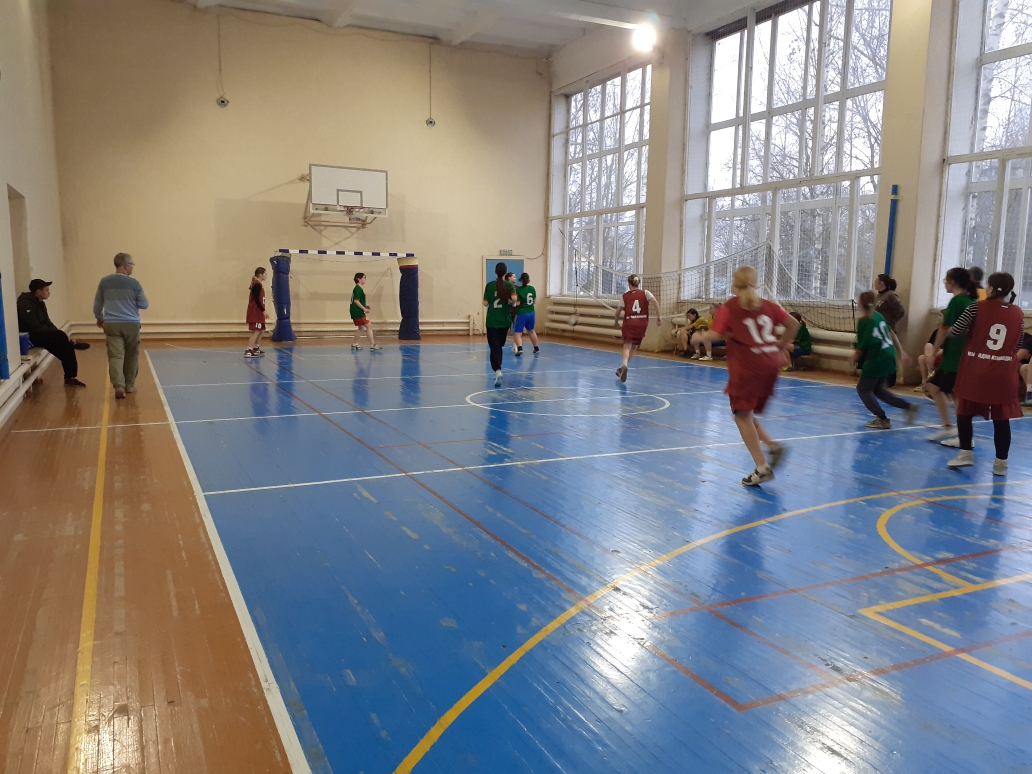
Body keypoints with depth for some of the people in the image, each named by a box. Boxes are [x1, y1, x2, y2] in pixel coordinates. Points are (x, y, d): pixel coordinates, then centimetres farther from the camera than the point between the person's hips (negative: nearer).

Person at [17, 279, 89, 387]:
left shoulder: (40, 303, 9)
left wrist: (57, 332, -7)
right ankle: (72, 344, 2)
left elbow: (47, 323, 10)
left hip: (39, 335, 9)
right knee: (60, 336, -30)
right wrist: (57, 332, -20)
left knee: (65, 345, -12)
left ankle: (70, 378, -10)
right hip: (29, 338, -9)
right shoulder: (25, 305, -19)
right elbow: (36, 328, -25)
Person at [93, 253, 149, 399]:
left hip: (111, 324, 2)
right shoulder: (134, 283, -7)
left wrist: (99, 318, 31)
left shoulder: (104, 282, 3)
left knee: (115, 356, -4)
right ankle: (129, 385, 21)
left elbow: (97, 304, 13)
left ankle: (119, 386, -18)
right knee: (131, 356, 13)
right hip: (131, 324, -1)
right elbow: (144, 305, 0)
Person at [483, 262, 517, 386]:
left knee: (494, 347, -4)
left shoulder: (489, 285, -2)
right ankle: (498, 370, 26)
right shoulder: (509, 285, -2)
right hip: (504, 320, 2)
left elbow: (485, 303, 0)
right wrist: (513, 303, 3)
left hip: (492, 321, -1)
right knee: (499, 346, 19)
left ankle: (497, 370, -26)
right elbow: (514, 298, -18)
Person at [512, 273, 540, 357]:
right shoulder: (532, 288, 3)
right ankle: (536, 348, 35)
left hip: (521, 314, -6)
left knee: (517, 333, -4)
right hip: (531, 313, 6)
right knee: (531, 331, 25)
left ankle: (520, 348, -28)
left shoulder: (519, 290, -14)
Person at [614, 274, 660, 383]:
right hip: (642, 323, 2)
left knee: (627, 346, -6)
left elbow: (618, 312, 7)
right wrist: (658, 316, -8)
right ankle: (622, 368, 16)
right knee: (634, 347, 16)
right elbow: (655, 301, -12)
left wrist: (616, 322, 25)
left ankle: (624, 365, -34)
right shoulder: (645, 293, 5)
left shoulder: (625, 296, 5)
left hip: (629, 322, -1)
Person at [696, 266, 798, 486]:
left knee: (742, 414, 3)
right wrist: (781, 346, 22)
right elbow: (793, 324, 11)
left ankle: (762, 467, -3)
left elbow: (715, 335, -11)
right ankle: (772, 445, 1)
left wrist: (701, 336, 9)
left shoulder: (730, 307, -2)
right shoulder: (766, 305, 12)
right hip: (771, 364, 6)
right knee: (747, 412, 20)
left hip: (747, 367, -6)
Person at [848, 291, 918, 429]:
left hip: (876, 359, -8)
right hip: (889, 357, 8)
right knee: (877, 389, 20)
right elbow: (892, 334, 13)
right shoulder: (878, 315, 6)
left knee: (863, 389, 7)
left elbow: (861, 348, -14)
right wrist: (901, 352, 20)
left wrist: (851, 362, -2)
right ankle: (909, 406, 14)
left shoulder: (863, 321, -15)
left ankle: (882, 419, 7)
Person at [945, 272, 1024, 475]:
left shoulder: (977, 307, -6)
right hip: (1003, 374, 2)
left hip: (975, 371, -2)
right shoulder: (1018, 313, 4)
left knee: (965, 411, 13)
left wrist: (970, 334, 13)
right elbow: (1017, 345, 10)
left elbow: (955, 332, -8)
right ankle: (1001, 462, 10)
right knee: (1001, 418, 6)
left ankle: (966, 453, 10)